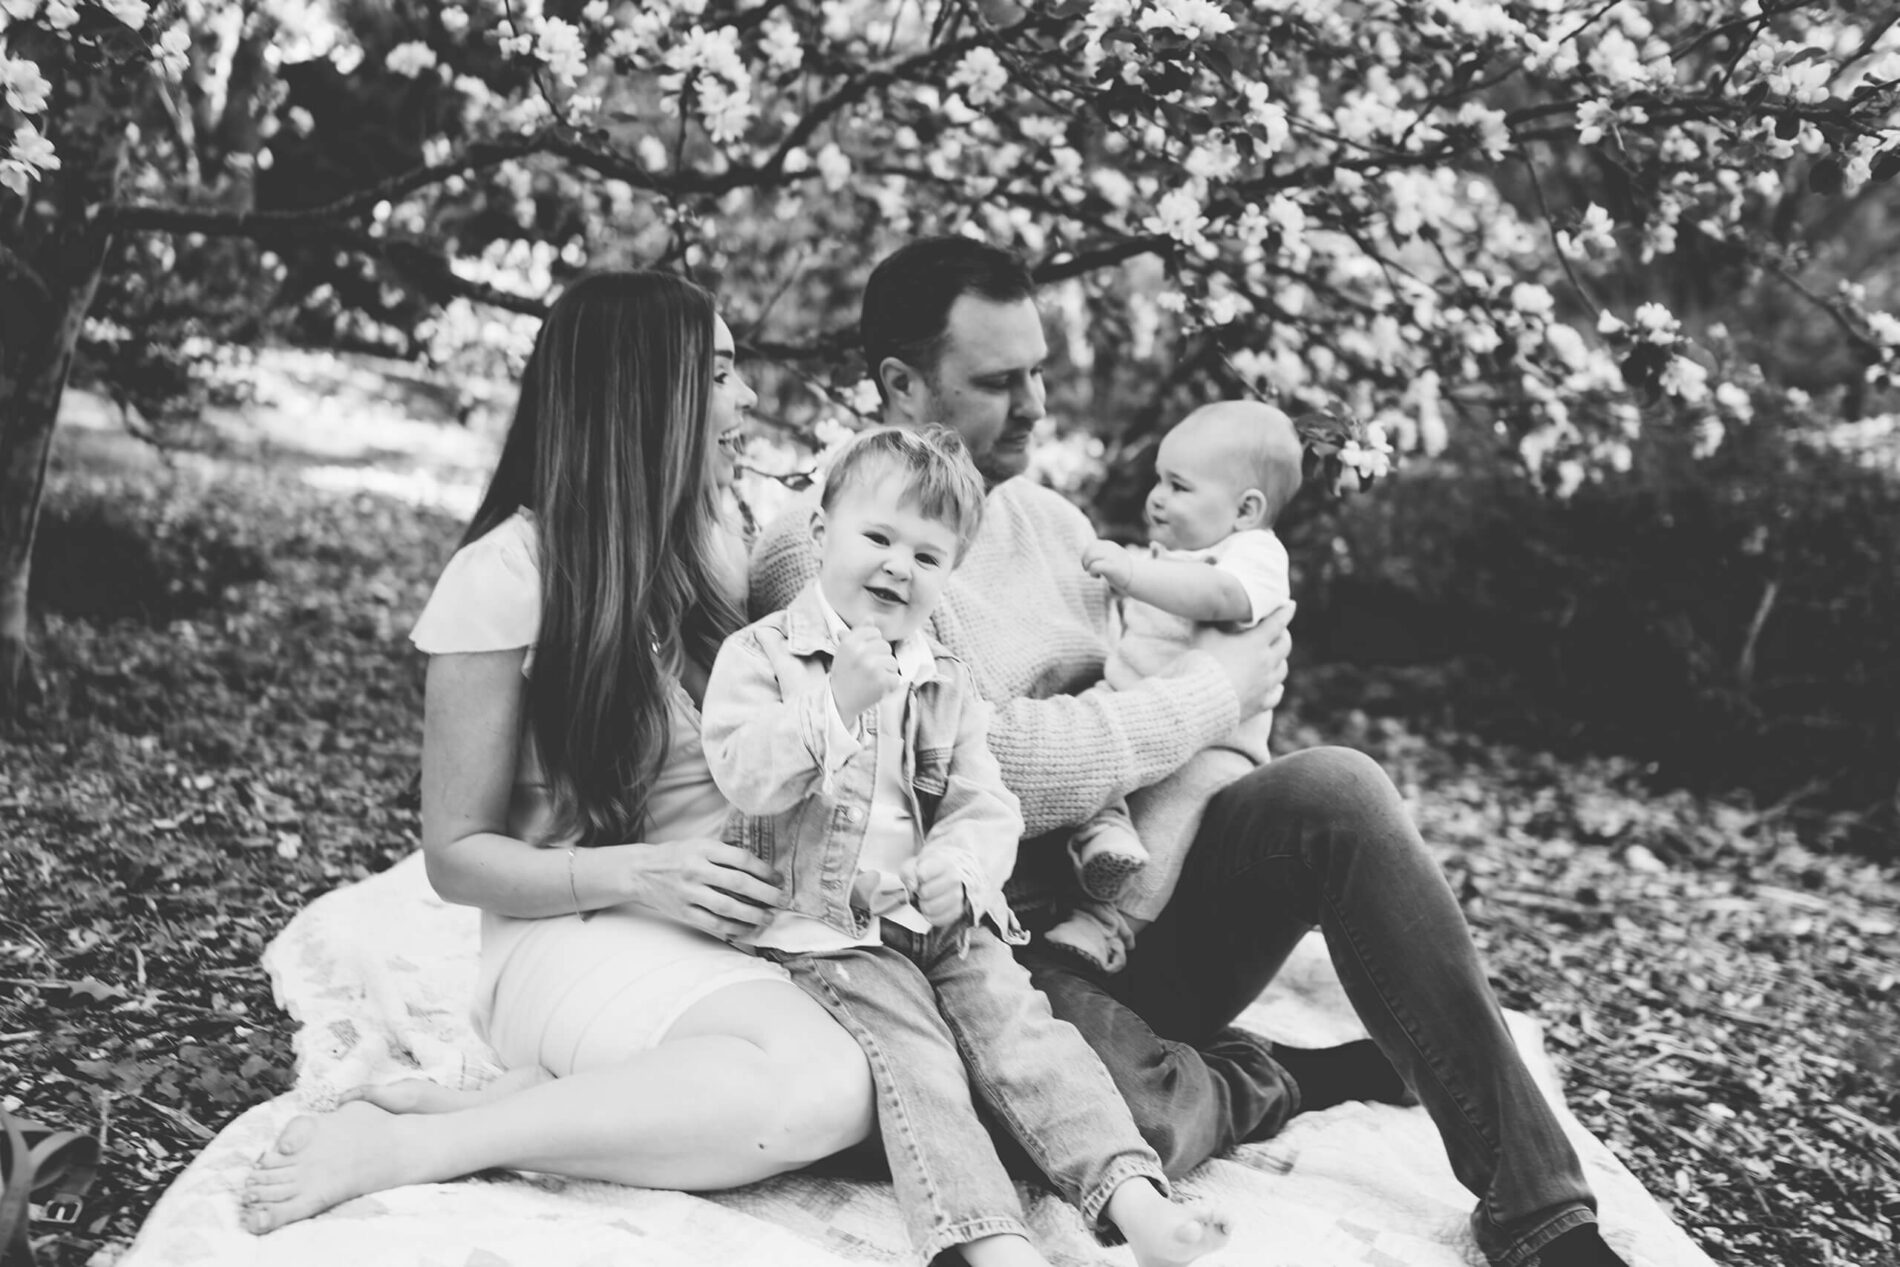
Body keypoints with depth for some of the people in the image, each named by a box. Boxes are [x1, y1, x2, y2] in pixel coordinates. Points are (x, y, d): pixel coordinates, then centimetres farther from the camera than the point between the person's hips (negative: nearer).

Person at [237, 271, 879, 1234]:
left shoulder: (714, 551, 12)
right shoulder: (506, 575, -8)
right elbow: (457, 856, -4)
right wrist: (630, 877, -20)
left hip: (733, 928, 7)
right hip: (578, 935, -7)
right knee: (824, 1088, -35)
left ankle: (523, 1097, -14)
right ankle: (404, 1145, -22)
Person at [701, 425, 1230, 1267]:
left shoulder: (946, 688, 16)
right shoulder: (759, 655, 3)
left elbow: (987, 808, 8)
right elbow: (746, 780, -12)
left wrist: (961, 866, -16)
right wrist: (836, 704, -23)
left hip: (940, 919, 4)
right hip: (824, 926, -4)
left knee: (1018, 1024, -17)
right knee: (910, 1048, -25)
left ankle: (1131, 1196, -28)